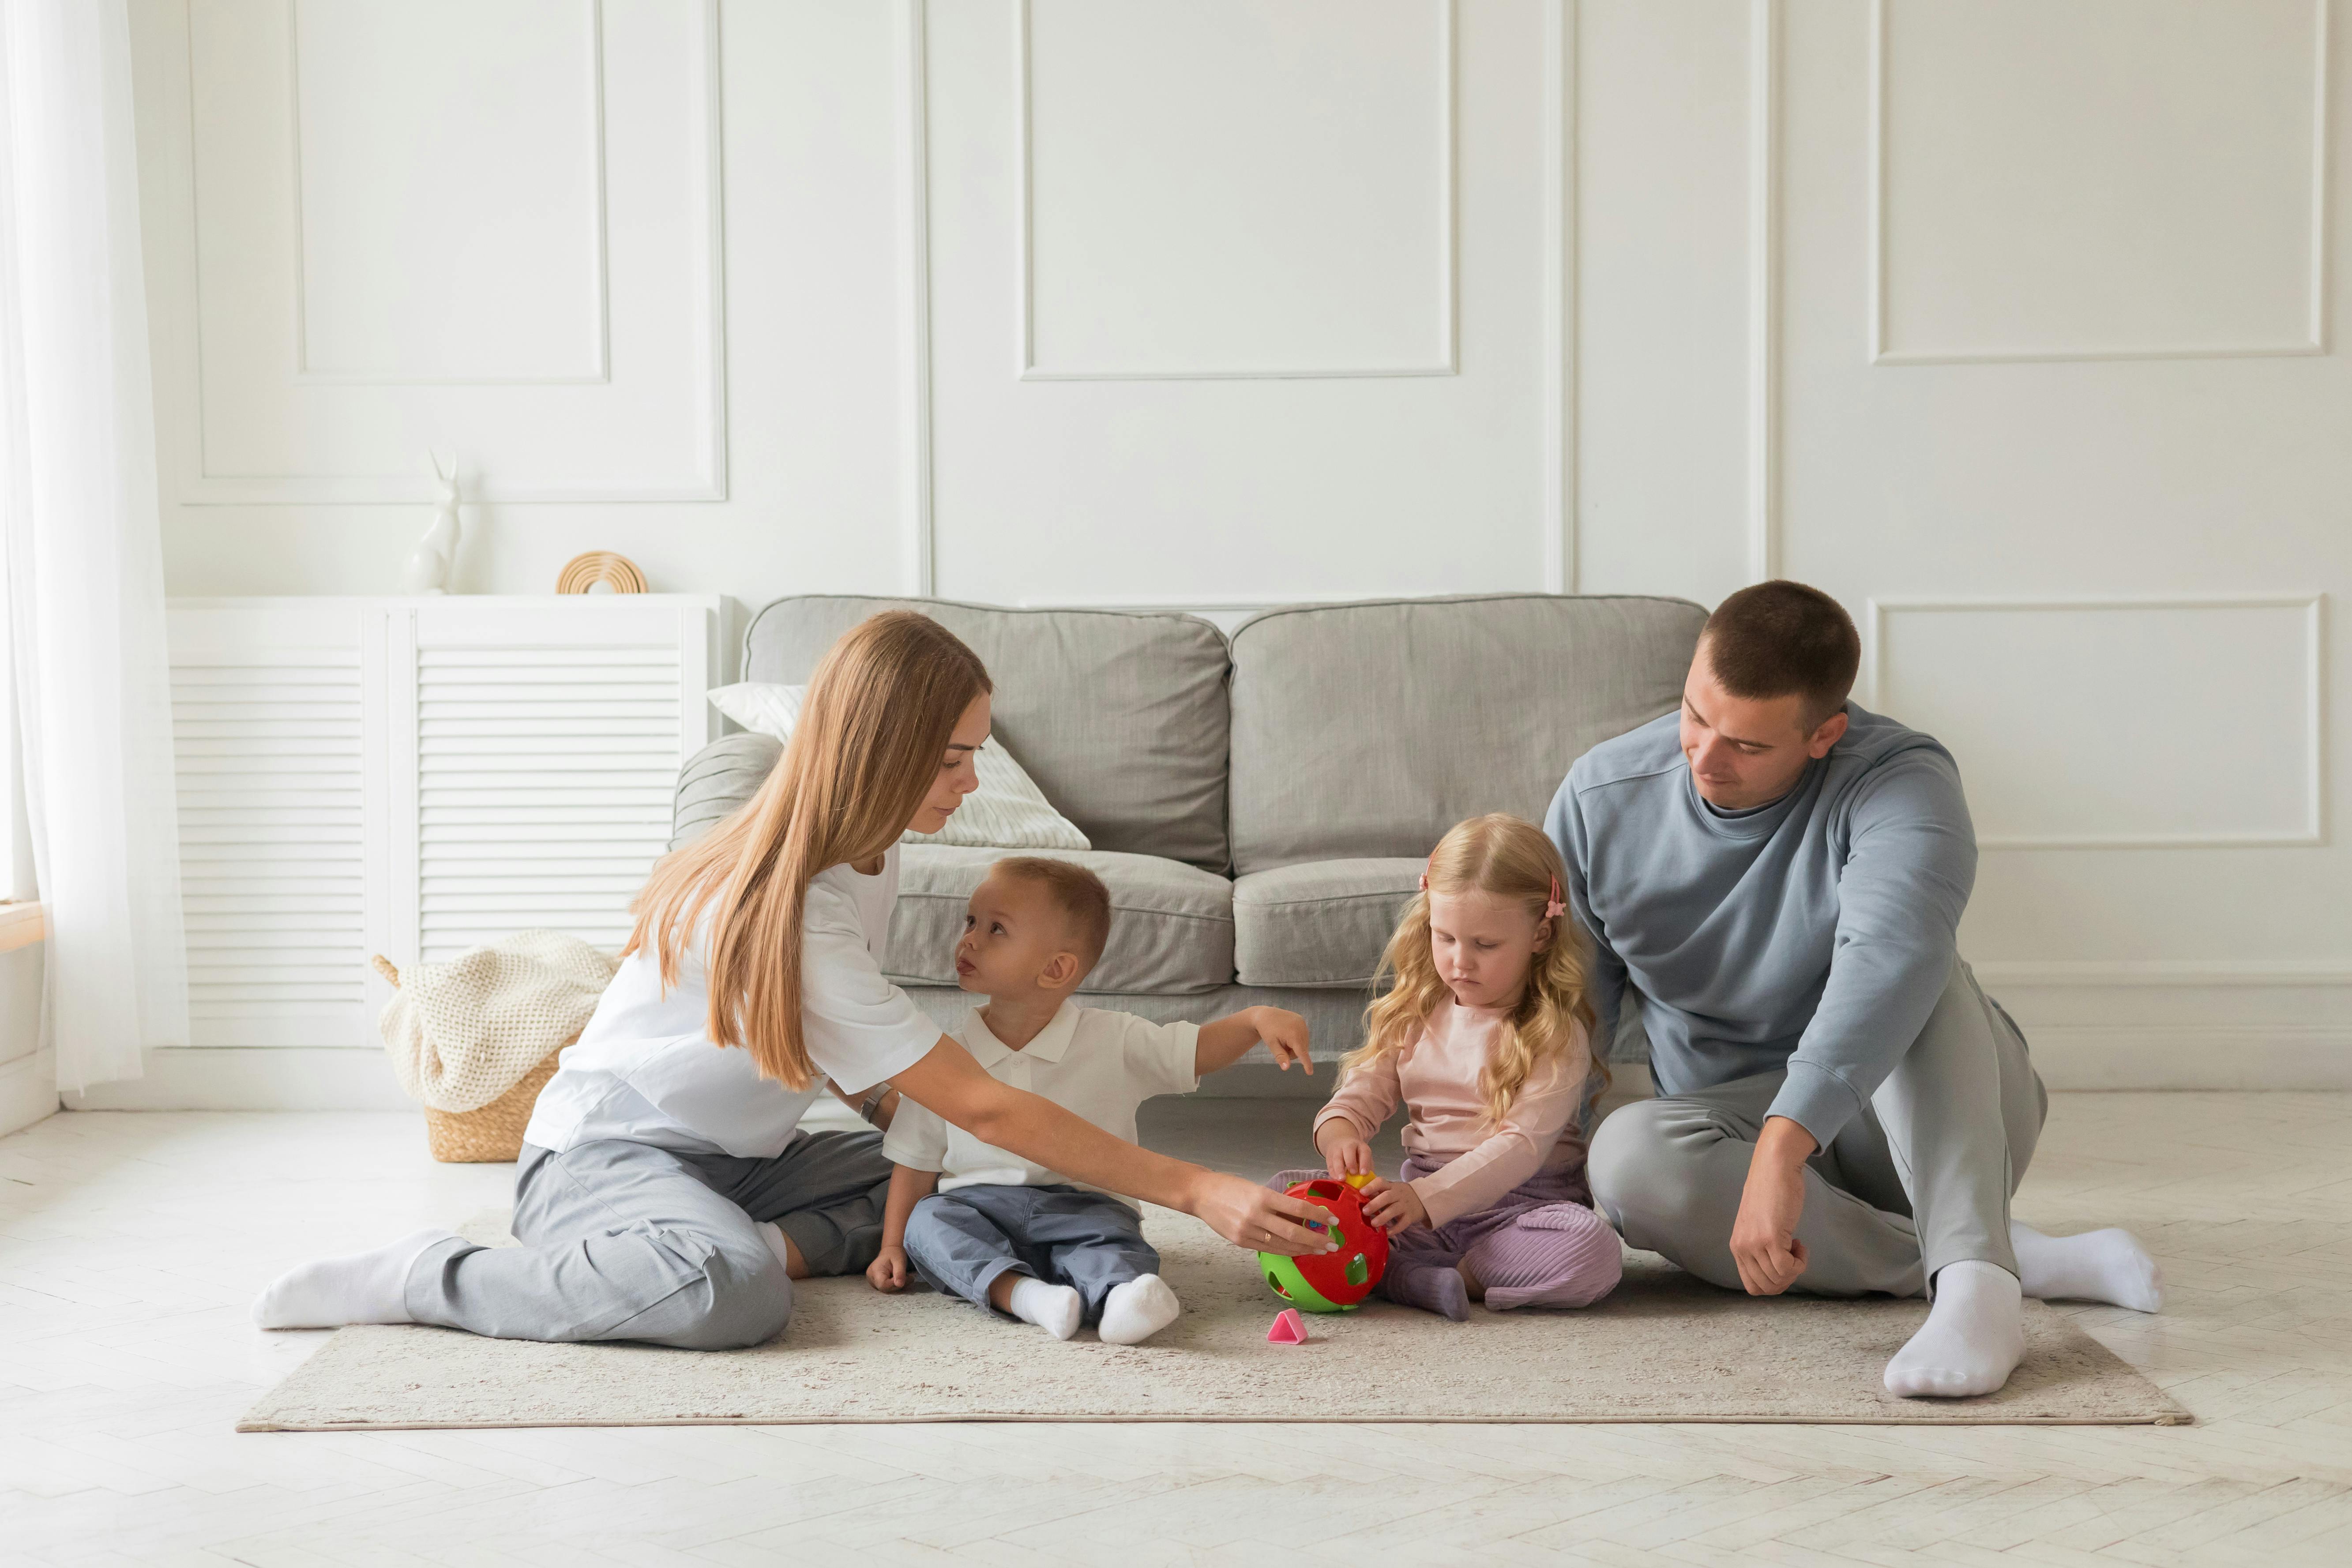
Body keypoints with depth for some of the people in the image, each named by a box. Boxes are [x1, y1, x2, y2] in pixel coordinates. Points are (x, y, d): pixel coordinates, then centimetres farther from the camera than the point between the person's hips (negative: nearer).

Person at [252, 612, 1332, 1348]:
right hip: (601, 1151, -9)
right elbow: (985, 1109, -30)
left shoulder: (866, 855, 0)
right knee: (732, 1297, -38)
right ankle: (424, 1279, -19)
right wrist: (1196, 1192, -29)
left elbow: (859, 1052, 14)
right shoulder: (786, 914, -29)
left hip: (733, 1154, 9)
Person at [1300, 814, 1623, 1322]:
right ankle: (1420, 1281, -31)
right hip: (1421, 1197, 5)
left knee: (1594, 1250, -36)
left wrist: (1426, 1198, -32)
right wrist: (1337, 1131, -17)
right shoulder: (1414, 1013, 9)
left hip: (1519, 1206, -5)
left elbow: (1522, 1146, -18)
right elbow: (1363, 1090, 10)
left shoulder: (1557, 1034, -9)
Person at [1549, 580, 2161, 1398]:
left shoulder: (1900, 781, -23)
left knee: (1916, 966, -33)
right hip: (1733, 1120, 3)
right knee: (1629, 1153, -33)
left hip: (1908, 1108, -3)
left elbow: (1890, 958, -43)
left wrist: (1782, 1145, -55)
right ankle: (2033, 1260, -30)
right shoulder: (1601, 799, -8)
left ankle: (1975, 1281, -46)